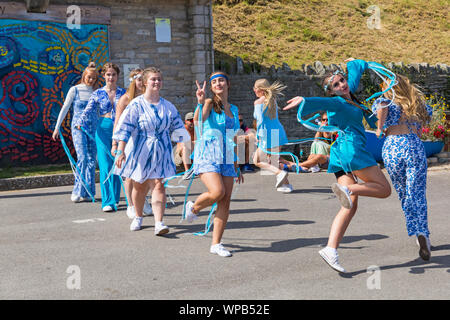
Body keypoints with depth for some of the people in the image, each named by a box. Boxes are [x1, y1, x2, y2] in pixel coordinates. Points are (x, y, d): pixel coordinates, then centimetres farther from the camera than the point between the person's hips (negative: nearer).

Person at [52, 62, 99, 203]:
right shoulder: (75, 90, 0)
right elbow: (64, 109, 2)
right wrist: (57, 127, -1)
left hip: (92, 127, 4)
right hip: (78, 126, -3)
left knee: (92, 160, 2)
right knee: (82, 158, -16)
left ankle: (87, 192, 11)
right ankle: (78, 191, -9)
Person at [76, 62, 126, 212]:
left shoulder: (123, 93, 9)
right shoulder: (97, 94, 5)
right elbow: (89, 110, -6)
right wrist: (80, 123, -23)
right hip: (103, 129, -1)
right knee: (105, 167, -8)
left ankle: (115, 200, 16)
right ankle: (107, 201, -5)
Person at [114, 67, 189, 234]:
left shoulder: (168, 106, 6)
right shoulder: (136, 104, -6)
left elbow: (177, 128, 13)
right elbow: (125, 128, -10)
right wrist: (121, 151, -17)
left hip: (161, 151, 2)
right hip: (140, 151, -2)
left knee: (158, 185, -10)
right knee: (139, 186, 10)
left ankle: (159, 223, -14)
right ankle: (138, 217, 32)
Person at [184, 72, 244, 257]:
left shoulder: (234, 110, 17)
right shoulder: (210, 104, 1)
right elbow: (198, 121, -21)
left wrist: (236, 168, 21)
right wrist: (201, 103, -39)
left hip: (226, 159, 6)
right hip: (207, 155, -5)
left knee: (225, 201, -2)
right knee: (217, 192, -24)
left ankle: (216, 244, 5)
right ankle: (193, 207, 9)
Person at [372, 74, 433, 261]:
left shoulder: (386, 101, 9)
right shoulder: (418, 104, 20)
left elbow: (381, 107, -14)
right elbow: (429, 113, 38)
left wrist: (380, 128, -6)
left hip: (391, 148, -1)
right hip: (414, 146, 1)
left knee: (404, 195, 14)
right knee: (417, 195, -2)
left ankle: (418, 232, 12)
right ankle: (422, 233, -23)